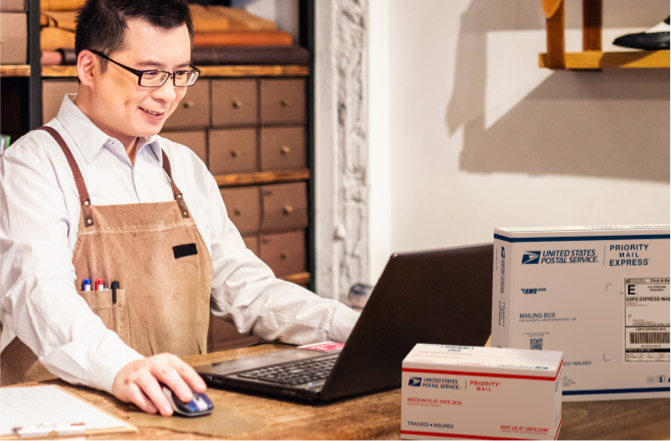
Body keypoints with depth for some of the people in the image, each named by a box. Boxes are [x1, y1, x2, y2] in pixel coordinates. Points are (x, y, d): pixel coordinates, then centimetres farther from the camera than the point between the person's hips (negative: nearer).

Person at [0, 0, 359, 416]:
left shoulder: (185, 168, 16)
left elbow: (246, 288, 16)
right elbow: (40, 295, -22)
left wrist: (362, 329, 1)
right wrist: (121, 368, -42)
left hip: (180, 406, 4)